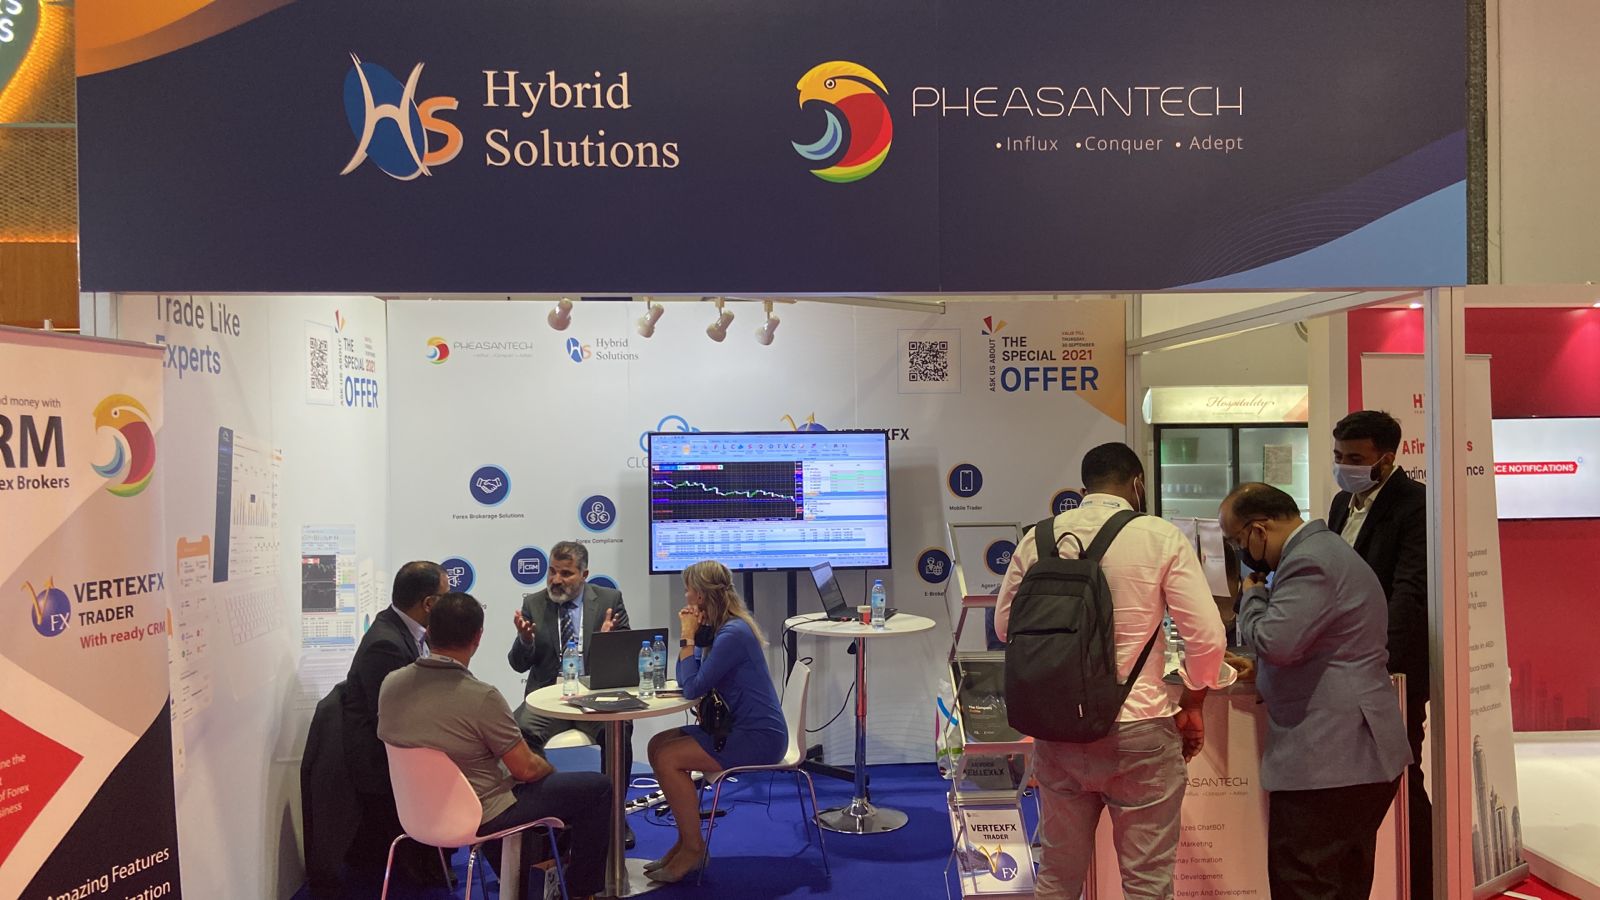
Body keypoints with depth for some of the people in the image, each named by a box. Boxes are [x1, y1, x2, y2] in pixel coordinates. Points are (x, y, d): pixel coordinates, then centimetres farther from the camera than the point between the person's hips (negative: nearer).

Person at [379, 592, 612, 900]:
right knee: (597, 787, 5)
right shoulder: (482, 698, -29)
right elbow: (527, 769, -20)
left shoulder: (390, 684, -10)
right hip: (480, 815, -7)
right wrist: (548, 768, 4)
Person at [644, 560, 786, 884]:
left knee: (668, 758, -16)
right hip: (737, 727, 10)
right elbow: (686, 681, 10)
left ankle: (692, 848, -1)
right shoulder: (716, 628, 9)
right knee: (657, 745, 5)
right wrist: (691, 635, -2)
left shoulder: (733, 634, -21)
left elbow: (693, 688, -19)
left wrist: (688, 637, -12)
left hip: (759, 737, -10)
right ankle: (687, 840, 11)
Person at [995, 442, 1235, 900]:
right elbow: (1207, 635, -9)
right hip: (1138, 729, -3)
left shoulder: (1039, 539, 0)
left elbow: (1005, 623, 10)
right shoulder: (1162, 537, -8)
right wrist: (1191, 707, 7)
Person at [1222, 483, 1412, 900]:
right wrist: (1261, 670, 20)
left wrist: (1252, 594, -8)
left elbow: (1275, 641, -25)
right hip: (1361, 753, 11)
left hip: (1326, 759, -11)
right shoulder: (1324, 549, 18)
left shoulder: (1309, 562, -17)